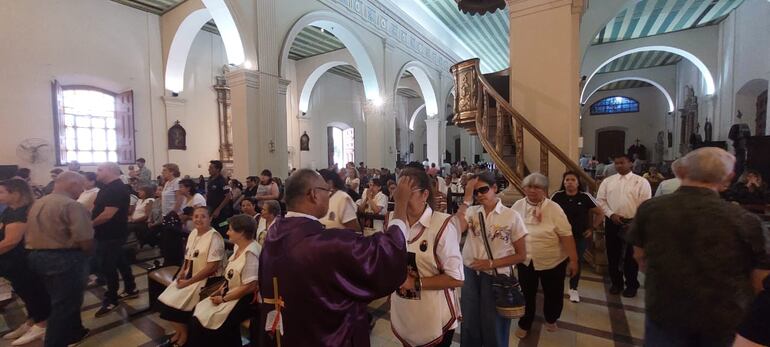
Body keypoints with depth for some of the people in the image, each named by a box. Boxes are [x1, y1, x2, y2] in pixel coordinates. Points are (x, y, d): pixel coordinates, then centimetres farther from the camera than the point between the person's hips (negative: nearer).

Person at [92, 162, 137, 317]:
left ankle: (111, 300, 11)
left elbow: (108, 214, -25)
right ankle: (131, 289, 28)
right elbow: (100, 208, 19)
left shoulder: (116, 189, -21)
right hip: (111, 233, 10)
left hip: (111, 234, -10)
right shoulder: (109, 187, 12)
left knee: (106, 266, -2)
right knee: (120, 261, 17)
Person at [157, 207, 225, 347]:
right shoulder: (193, 233, 5)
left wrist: (188, 282, -18)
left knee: (175, 303, -14)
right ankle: (178, 332, 22)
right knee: (164, 300, 0)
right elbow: (188, 257, 17)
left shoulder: (214, 237, -21)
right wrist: (182, 272, 0)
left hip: (206, 280, -8)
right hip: (189, 277, 8)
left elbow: (212, 267, -23)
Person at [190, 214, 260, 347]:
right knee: (199, 311, 1)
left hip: (244, 299, -8)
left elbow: (249, 287, -25)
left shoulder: (251, 253, -25)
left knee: (206, 319, -12)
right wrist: (220, 290, 2)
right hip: (230, 292, 8)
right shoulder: (237, 247, 5)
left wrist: (223, 299, -15)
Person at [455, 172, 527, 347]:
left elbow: (521, 255, -4)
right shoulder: (471, 211, -2)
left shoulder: (512, 216, -8)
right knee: (469, 326, 19)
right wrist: (467, 198, -20)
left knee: (493, 329, 17)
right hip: (469, 275, 2)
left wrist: (491, 263, -15)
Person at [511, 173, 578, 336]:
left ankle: (551, 319, 45)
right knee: (526, 295, 14)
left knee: (553, 294, 17)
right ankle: (524, 324, 35)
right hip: (525, 261, 2)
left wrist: (573, 260, -14)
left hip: (553, 262, -1)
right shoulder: (518, 206, -5)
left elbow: (566, 235, -13)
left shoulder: (554, 208, -14)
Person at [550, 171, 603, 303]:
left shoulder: (585, 197, -9)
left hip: (580, 236, 0)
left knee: (577, 261, 8)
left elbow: (600, 213, 3)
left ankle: (573, 289, 25)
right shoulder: (557, 196, -9)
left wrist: (592, 228, 1)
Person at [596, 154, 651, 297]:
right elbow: (600, 200, 4)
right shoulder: (608, 181, 6)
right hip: (612, 222, 3)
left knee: (631, 256, 8)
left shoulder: (641, 182, -3)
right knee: (613, 254, 11)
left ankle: (631, 285, 27)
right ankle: (616, 283, 28)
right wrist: (611, 214, -9)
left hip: (632, 223, -2)